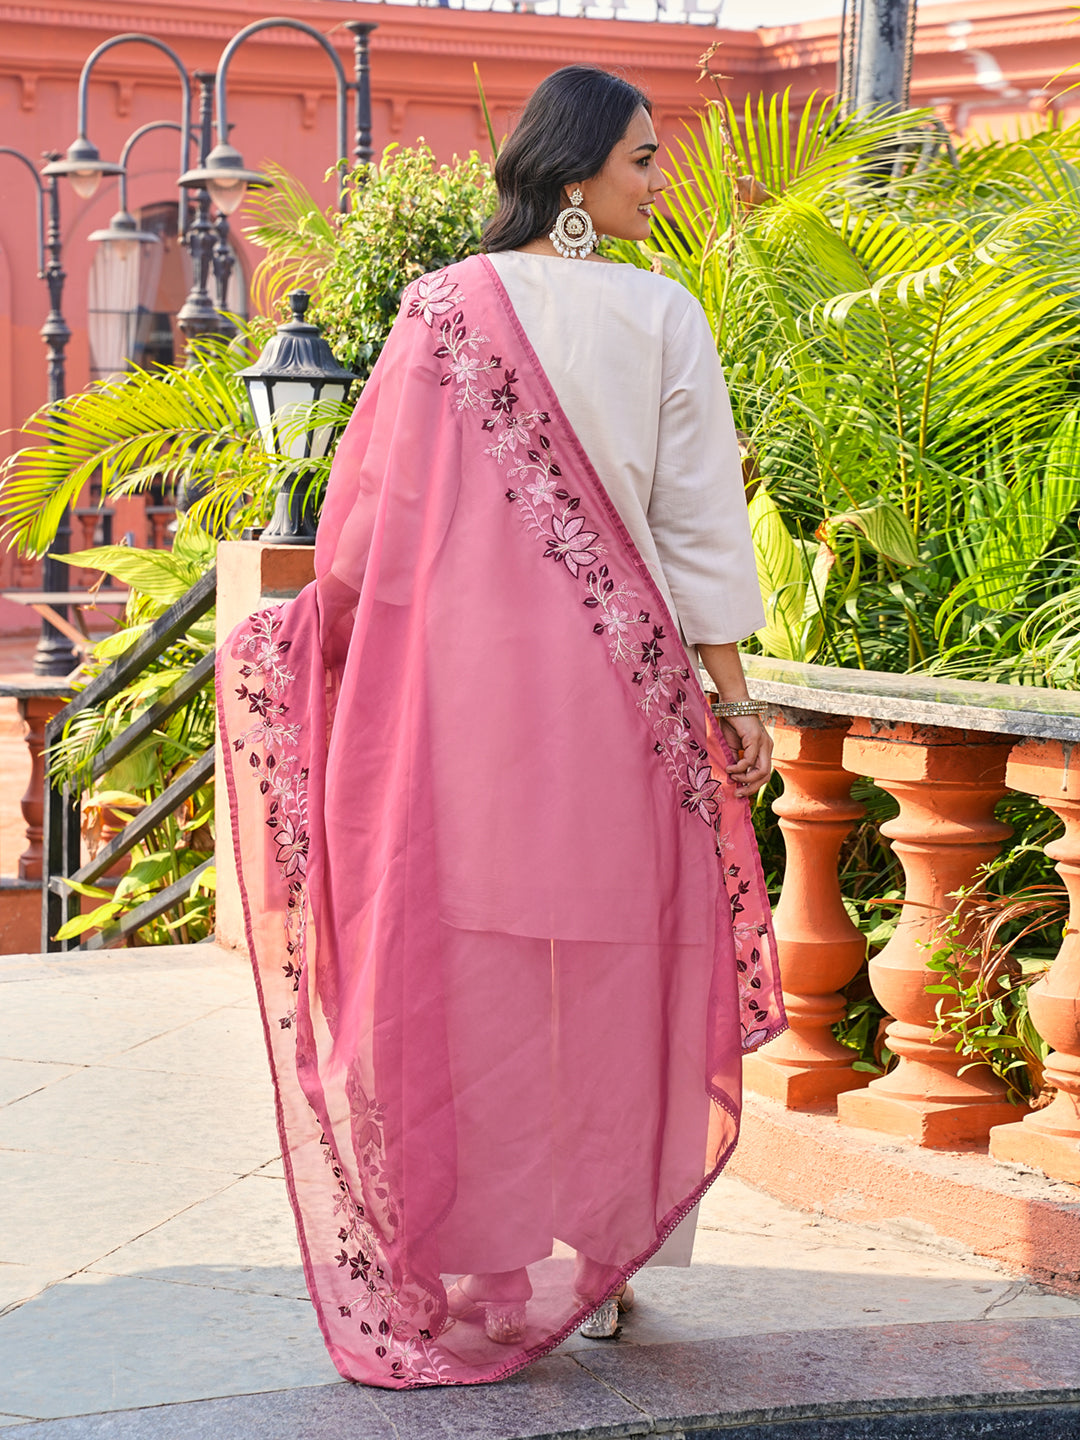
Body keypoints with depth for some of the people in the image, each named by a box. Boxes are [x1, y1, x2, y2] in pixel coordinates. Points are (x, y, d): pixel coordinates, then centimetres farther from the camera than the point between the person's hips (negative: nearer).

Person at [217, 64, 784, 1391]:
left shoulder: (444, 306, -2)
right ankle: (593, 1263, 16)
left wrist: (323, 622, 14)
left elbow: (380, 500, 0)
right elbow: (698, 519, -2)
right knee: (603, 960, 9)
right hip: (616, 678, 0)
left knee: (469, 956, 6)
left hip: (469, 671, 0)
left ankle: (469, 1271, 8)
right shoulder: (659, 316, -3)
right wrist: (731, 688, 3)